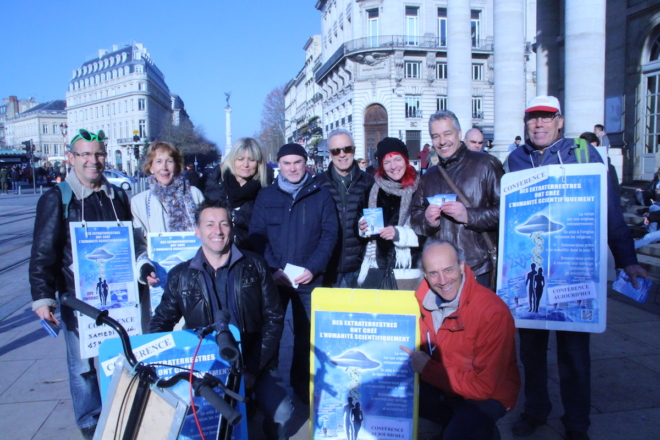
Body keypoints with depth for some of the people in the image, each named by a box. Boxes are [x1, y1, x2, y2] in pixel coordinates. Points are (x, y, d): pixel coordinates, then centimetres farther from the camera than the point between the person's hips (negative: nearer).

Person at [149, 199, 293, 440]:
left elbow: (274, 318, 2)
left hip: (254, 364, 0)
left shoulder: (254, 266, 3)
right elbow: (161, 323, 12)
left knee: (281, 414, -23)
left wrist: (253, 368, -7)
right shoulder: (181, 276, 5)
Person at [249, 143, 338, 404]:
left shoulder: (321, 196, 5)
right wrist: (272, 268, -12)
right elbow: (257, 235, 1)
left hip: (309, 279, 0)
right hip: (272, 278, 1)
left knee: (306, 334, 8)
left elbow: (329, 235, 0)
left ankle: (302, 383, 24)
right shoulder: (266, 196, 7)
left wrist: (313, 268, -12)